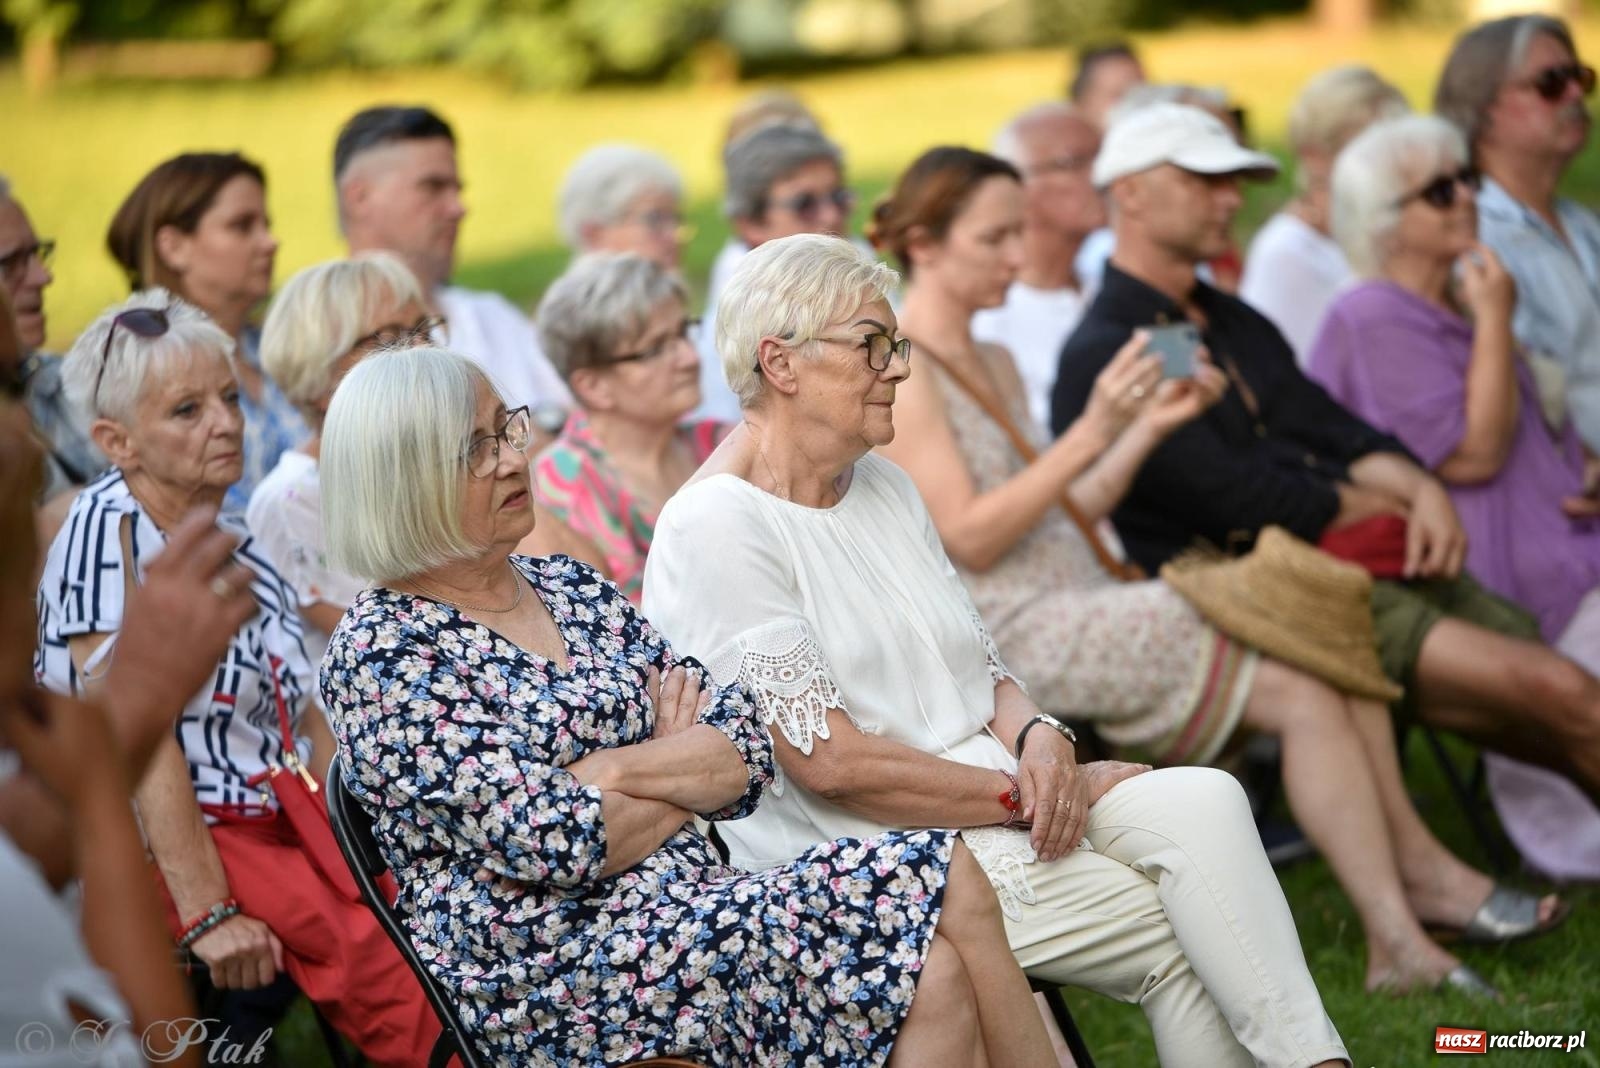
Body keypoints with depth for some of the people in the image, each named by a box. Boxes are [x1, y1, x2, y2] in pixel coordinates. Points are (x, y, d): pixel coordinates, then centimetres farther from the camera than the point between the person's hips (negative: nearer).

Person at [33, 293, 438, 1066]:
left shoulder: (229, 538, 12)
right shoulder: (108, 528, -12)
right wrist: (206, 914, -21)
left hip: (290, 818, 8)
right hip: (176, 843, -8)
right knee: (389, 966, -25)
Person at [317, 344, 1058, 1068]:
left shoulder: (573, 589, 13)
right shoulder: (380, 652, -7)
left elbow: (747, 750, 6)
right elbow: (556, 842, -16)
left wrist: (612, 769, -10)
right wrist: (694, 773, -1)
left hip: (691, 905, 7)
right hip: (553, 985, -7)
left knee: (944, 877, -16)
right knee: (931, 973, -21)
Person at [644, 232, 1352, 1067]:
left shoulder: (885, 487, 16)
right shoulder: (715, 527, -11)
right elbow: (830, 762, -17)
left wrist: (1037, 739, -6)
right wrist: (1020, 794, -14)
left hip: (993, 794, 7)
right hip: (862, 855, -7)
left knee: (1205, 800, -20)